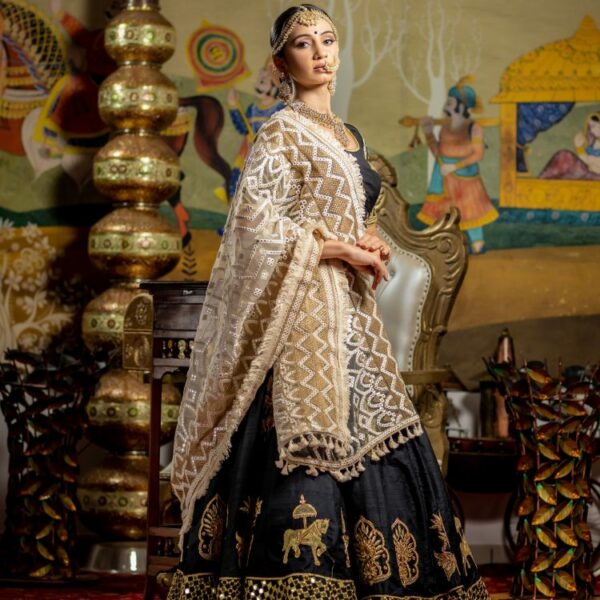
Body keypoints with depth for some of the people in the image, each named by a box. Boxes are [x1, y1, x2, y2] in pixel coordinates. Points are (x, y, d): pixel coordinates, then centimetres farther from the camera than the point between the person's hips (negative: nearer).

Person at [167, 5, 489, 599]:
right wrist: (336, 248, -14)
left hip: (350, 316, 8)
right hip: (302, 312, -8)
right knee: (305, 444, -15)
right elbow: (254, 218, -15)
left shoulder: (347, 135, 19)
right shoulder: (282, 132, -4)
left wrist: (370, 245, 5)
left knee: (369, 443, 3)